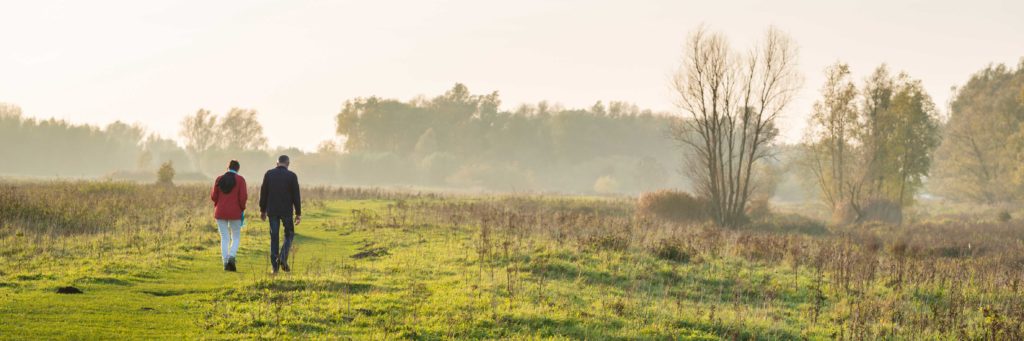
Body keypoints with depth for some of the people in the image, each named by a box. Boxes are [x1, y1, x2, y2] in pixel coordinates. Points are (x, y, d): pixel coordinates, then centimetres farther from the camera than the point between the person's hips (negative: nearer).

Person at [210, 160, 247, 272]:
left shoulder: (219, 179, 3)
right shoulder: (240, 179, -4)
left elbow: (213, 196, 1)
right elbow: (243, 196, -10)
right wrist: (242, 209, 5)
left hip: (220, 212, 2)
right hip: (235, 212, -2)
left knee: (224, 238, 8)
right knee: (236, 237, 9)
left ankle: (225, 262, 3)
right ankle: (231, 256, -14)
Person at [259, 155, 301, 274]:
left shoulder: (269, 174, 1)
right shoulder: (292, 176, -5)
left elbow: (263, 193, 3)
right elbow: (296, 196, -5)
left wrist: (262, 210, 12)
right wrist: (298, 213, 0)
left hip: (272, 211, 2)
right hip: (286, 211, -2)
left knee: (274, 237, 7)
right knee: (289, 234, 14)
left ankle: (275, 266, 4)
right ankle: (283, 258, -8)